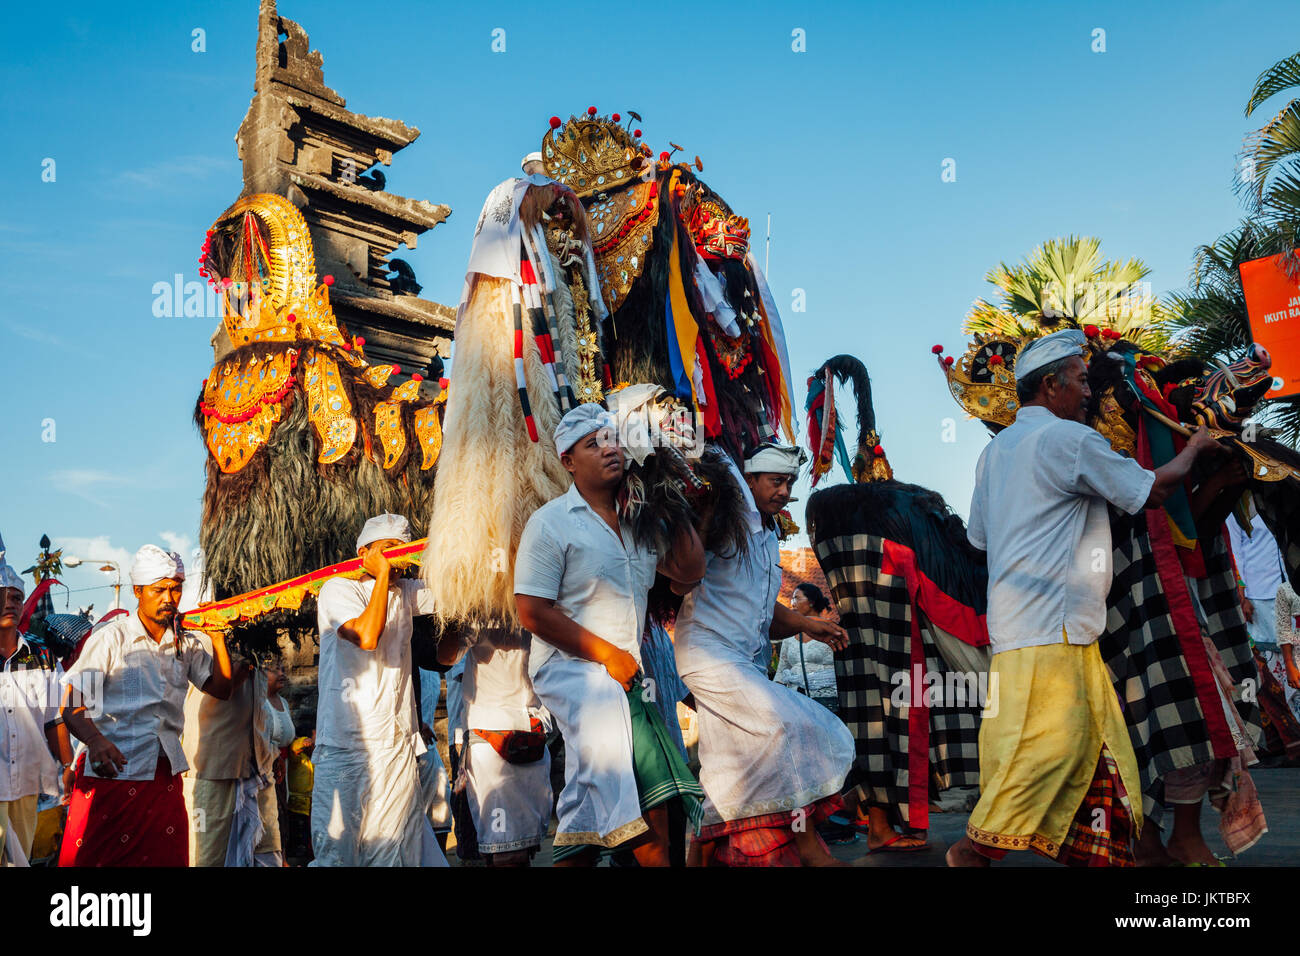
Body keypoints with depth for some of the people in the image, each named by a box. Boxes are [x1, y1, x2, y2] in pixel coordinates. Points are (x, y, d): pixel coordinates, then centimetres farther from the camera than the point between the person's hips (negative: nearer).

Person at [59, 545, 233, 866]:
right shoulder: (111, 638, 0)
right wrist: (95, 740, -25)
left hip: (166, 773, 4)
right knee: (95, 857, -7)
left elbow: (222, 689, 12)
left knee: (167, 857, 3)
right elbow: (70, 703, -6)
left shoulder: (186, 644, 14)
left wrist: (217, 636, 4)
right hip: (114, 769, -4)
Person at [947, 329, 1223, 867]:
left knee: (1097, 742, 10)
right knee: (1051, 740, -10)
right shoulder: (1068, 439, -9)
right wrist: (1193, 450, 15)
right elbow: (1152, 492, -3)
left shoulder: (996, 449, 18)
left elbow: (978, 535, 22)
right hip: (1048, 625, -10)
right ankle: (976, 848, -3)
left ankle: (1100, 857, 14)